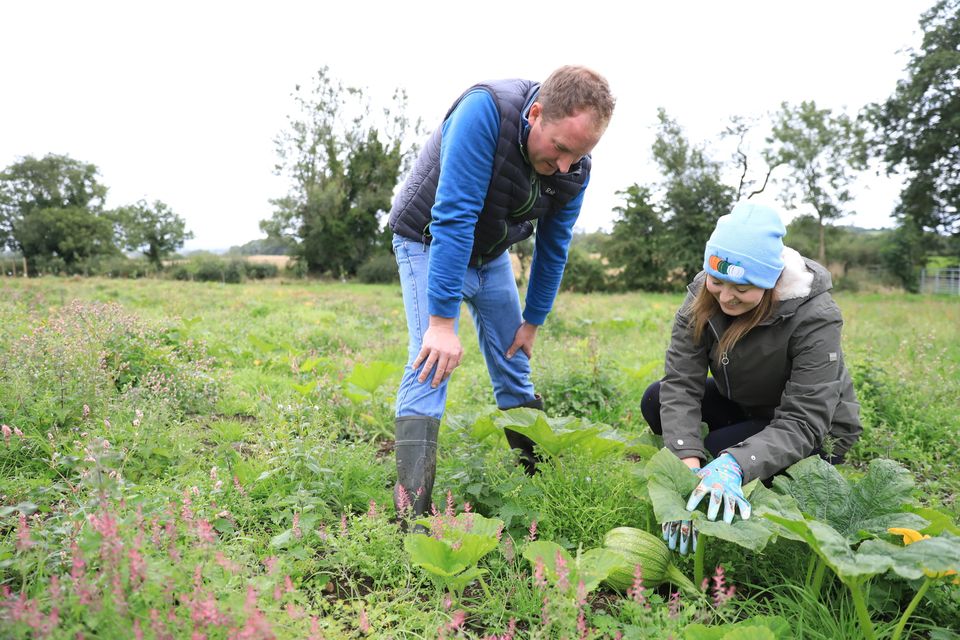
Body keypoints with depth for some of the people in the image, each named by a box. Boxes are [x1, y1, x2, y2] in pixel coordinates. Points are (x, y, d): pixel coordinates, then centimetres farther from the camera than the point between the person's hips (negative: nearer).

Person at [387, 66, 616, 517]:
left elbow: (553, 248, -3)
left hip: (490, 255, 5)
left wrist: (533, 321, 4)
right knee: (432, 361, -20)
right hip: (430, 241, -5)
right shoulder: (485, 111, -35)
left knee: (515, 368, 7)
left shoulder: (575, 170, -16)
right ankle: (410, 510, -19)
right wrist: (442, 321, -39)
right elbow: (453, 218, -38)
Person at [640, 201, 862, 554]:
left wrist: (735, 465, -51)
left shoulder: (814, 318, -32)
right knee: (656, 401, -14)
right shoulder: (703, 294, -20)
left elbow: (803, 424, -34)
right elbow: (680, 383, -26)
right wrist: (687, 466, -40)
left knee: (716, 456, -29)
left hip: (815, 434, -5)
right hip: (744, 406, 5)